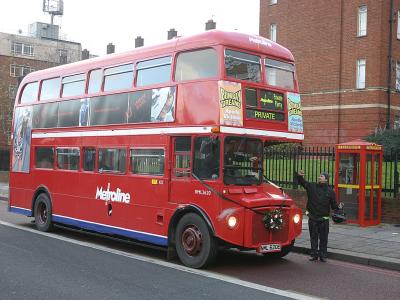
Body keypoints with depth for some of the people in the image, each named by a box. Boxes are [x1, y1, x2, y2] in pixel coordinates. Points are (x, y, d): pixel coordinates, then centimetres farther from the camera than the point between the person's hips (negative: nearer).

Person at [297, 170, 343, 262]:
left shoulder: (330, 191, 2)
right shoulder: (311, 186, 4)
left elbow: (333, 205, 3)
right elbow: (302, 182, 3)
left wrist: (338, 206, -18)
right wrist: (299, 176, -18)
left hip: (324, 219, -1)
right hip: (312, 218, 1)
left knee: (323, 238, 4)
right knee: (313, 237, 7)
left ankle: (323, 255, 13)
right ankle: (314, 255, 16)